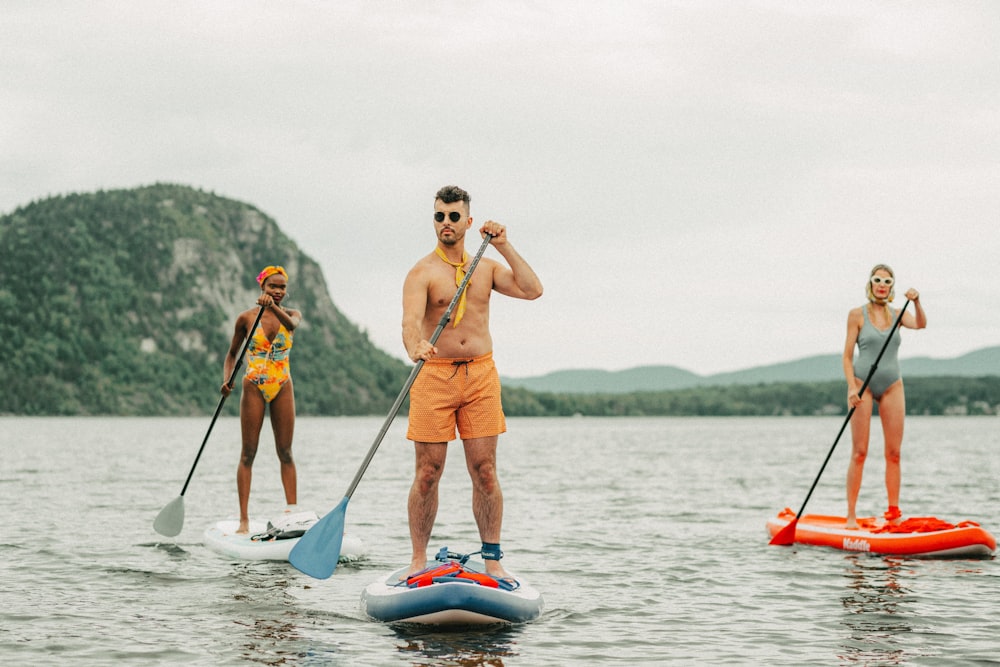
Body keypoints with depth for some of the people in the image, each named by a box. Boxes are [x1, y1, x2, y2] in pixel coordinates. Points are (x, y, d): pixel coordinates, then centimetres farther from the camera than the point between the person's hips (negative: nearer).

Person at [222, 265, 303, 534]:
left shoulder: (291, 314, 4)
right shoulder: (247, 318, 0)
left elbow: (292, 324, -22)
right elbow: (232, 354, 9)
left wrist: (273, 307, -41)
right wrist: (226, 380, -8)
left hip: (282, 388, 2)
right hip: (254, 388, -2)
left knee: (285, 453, 4)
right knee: (248, 454, -1)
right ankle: (244, 519, -2)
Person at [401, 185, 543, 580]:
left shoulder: (487, 268, 12)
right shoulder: (422, 272, -3)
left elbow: (532, 290, -1)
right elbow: (411, 320, -19)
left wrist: (504, 247, -4)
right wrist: (415, 347, -41)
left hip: (481, 375, 3)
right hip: (434, 376, -3)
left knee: (484, 470, 1)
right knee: (427, 473, -1)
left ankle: (492, 559, 7)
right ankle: (419, 560, 7)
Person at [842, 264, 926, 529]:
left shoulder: (897, 315, 9)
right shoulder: (857, 315, 0)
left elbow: (920, 325, -11)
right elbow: (847, 355, -2)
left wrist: (916, 302, -27)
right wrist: (851, 387, -14)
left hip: (892, 386, 4)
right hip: (863, 384, -3)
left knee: (894, 453, 1)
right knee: (859, 453, -5)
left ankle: (894, 512, 7)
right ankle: (851, 515, -3)